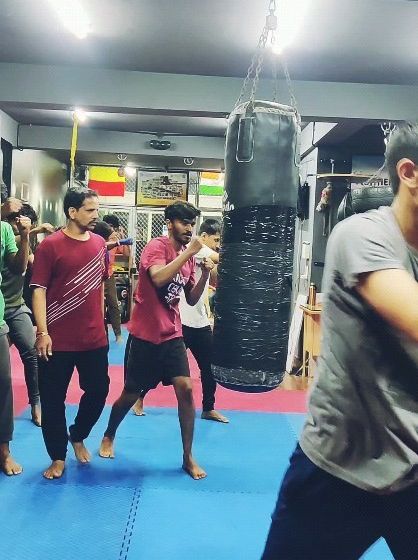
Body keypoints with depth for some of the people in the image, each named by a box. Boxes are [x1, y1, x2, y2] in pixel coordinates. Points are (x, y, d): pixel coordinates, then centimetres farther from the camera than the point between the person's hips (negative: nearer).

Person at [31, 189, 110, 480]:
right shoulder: (51, 245, -9)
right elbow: (39, 290, -9)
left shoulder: (99, 243, 5)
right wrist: (42, 332, -15)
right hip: (58, 340, -4)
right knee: (53, 399, 6)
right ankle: (58, 457, 25)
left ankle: (78, 436, 39)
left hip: (94, 338, 4)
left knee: (98, 391, 13)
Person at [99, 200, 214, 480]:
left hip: (172, 334, 5)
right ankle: (109, 436, 38)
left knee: (186, 389, -7)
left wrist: (205, 273, -7)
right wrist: (188, 253, -31)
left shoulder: (187, 255, 6)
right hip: (145, 335, -5)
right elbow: (158, 278, -33)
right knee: (131, 394, 9)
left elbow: (192, 300, 7)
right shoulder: (156, 246, -13)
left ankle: (188, 457, 5)